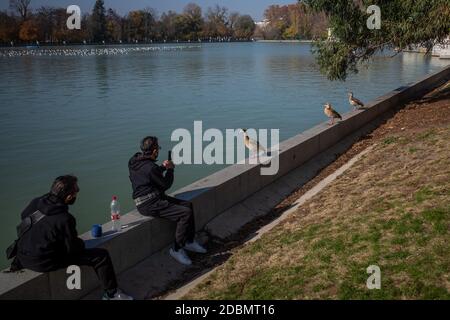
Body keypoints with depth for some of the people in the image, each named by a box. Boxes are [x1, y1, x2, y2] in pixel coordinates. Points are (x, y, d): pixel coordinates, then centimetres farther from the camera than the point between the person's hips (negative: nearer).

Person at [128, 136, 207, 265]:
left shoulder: (135, 160, 6)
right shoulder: (151, 167, -23)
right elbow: (166, 184, -8)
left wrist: (163, 167, 15)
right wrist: (170, 169, 7)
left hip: (155, 198, 10)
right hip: (149, 205, -10)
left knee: (188, 205, 10)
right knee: (186, 213, -18)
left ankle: (189, 241, 18)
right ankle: (177, 249, -6)